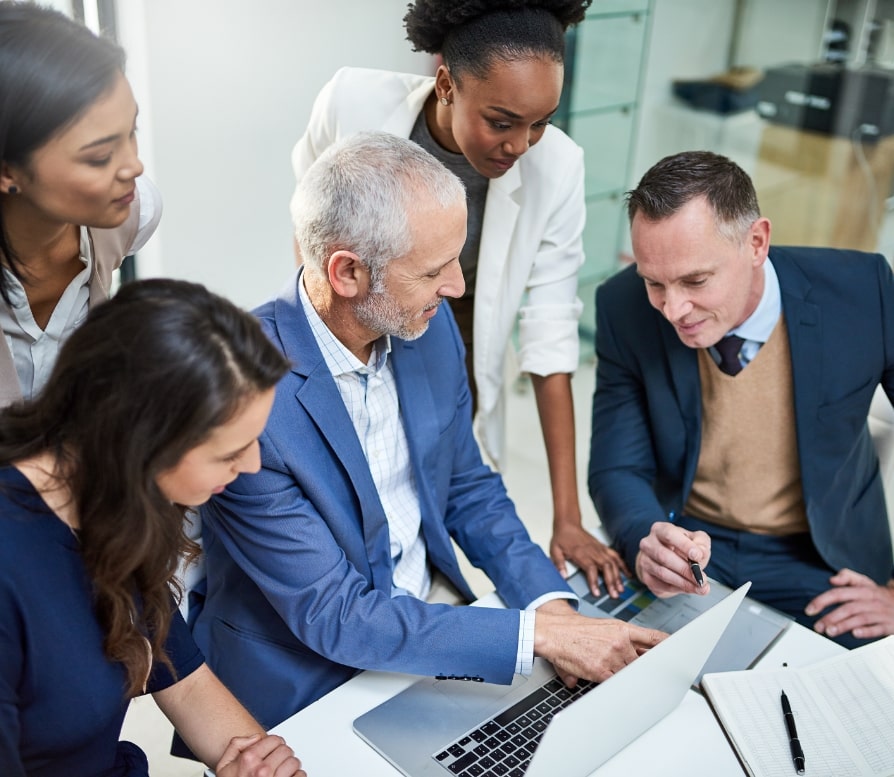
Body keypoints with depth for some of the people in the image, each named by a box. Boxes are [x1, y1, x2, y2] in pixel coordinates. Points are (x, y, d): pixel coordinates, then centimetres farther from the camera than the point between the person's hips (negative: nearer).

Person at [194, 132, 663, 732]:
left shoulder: (429, 326, -6)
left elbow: (469, 489, 6)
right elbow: (334, 615, -23)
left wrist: (551, 605, -9)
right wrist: (537, 634, -24)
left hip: (438, 612, 6)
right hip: (315, 680, -5)